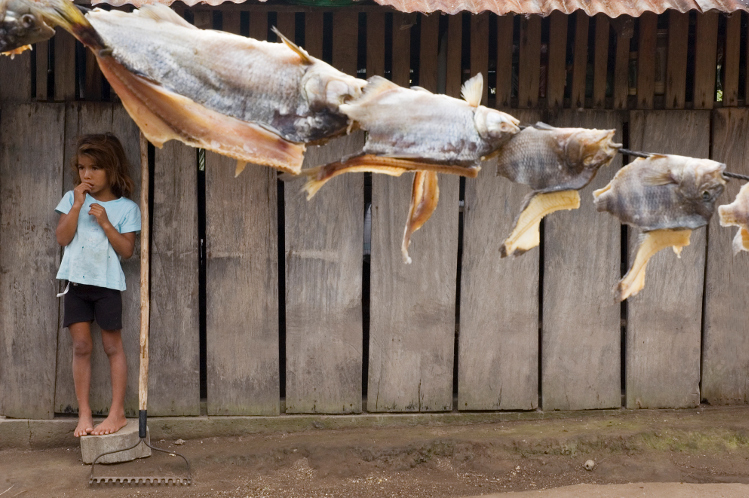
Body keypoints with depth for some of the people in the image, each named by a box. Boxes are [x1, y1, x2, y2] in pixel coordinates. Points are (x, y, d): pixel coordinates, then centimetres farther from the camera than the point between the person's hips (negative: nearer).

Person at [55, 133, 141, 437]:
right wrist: (77, 206, -10)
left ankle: (117, 412, 11)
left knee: (113, 346, 4)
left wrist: (105, 222, -15)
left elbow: (126, 250, -6)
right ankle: (84, 413, 13)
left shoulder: (126, 208, -1)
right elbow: (62, 238, -3)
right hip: (76, 281, 3)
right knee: (81, 346, 5)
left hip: (107, 283, -2)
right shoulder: (72, 199, 6)